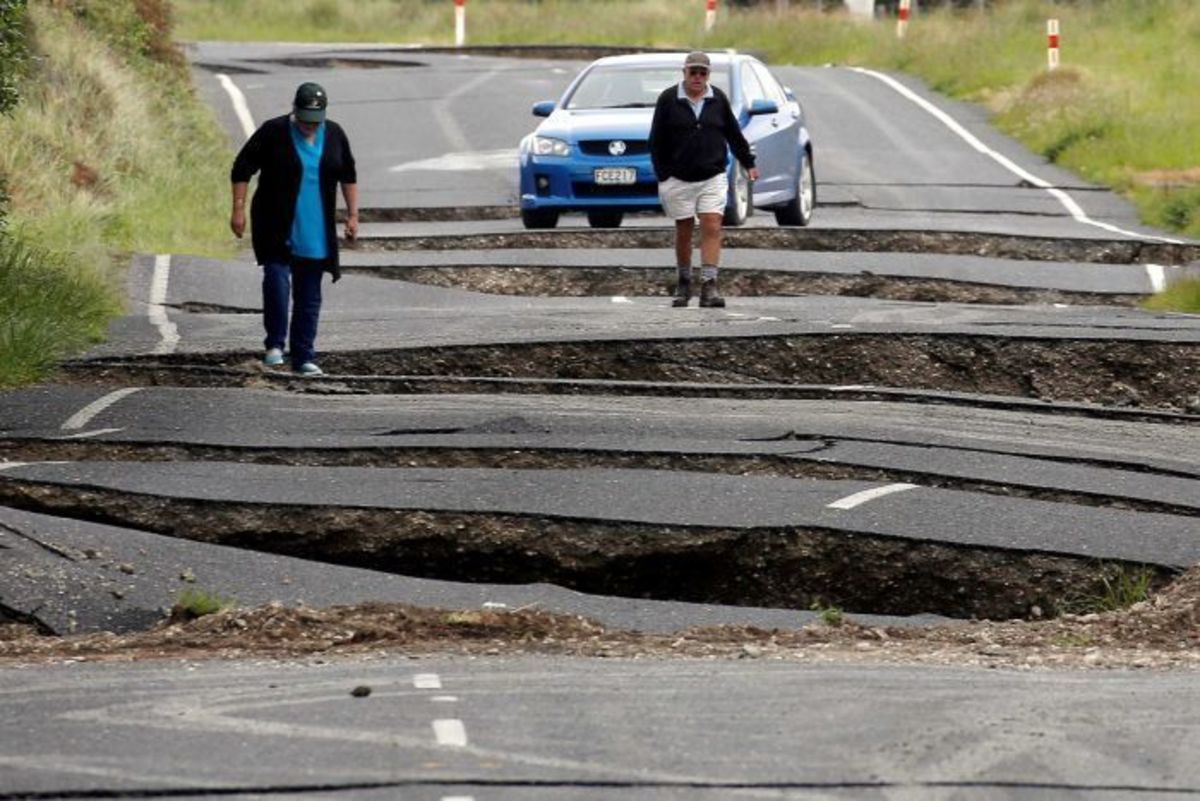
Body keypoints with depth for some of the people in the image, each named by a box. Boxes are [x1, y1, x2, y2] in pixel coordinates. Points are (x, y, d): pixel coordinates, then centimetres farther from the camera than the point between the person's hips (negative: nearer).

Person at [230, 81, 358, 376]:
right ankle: (275, 344, -5)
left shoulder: (334, 135, 4)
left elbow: (348, 176, 16)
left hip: (315, 233, 3)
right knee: (276, 281, -19)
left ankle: (304, 357, 10)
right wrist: (238, 209, -11)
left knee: (309, 296, 5)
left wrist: (352, 214, 10)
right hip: (276, 229, -3)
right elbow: (242, 169, -4)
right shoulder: (273, 132, -7)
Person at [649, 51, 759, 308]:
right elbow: (657, 141, 0)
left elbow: (734, 134, 16)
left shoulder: (718, 99, 6)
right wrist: (662, 176, -4)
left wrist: (748, 163, 18)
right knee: (683, 231, 6)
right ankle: (683, 285, 20)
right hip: (678, 179, -1)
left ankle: (709, 286, -15)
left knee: (712, 229, -11)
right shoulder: (668, 100, -1)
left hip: (712, 178, 1)